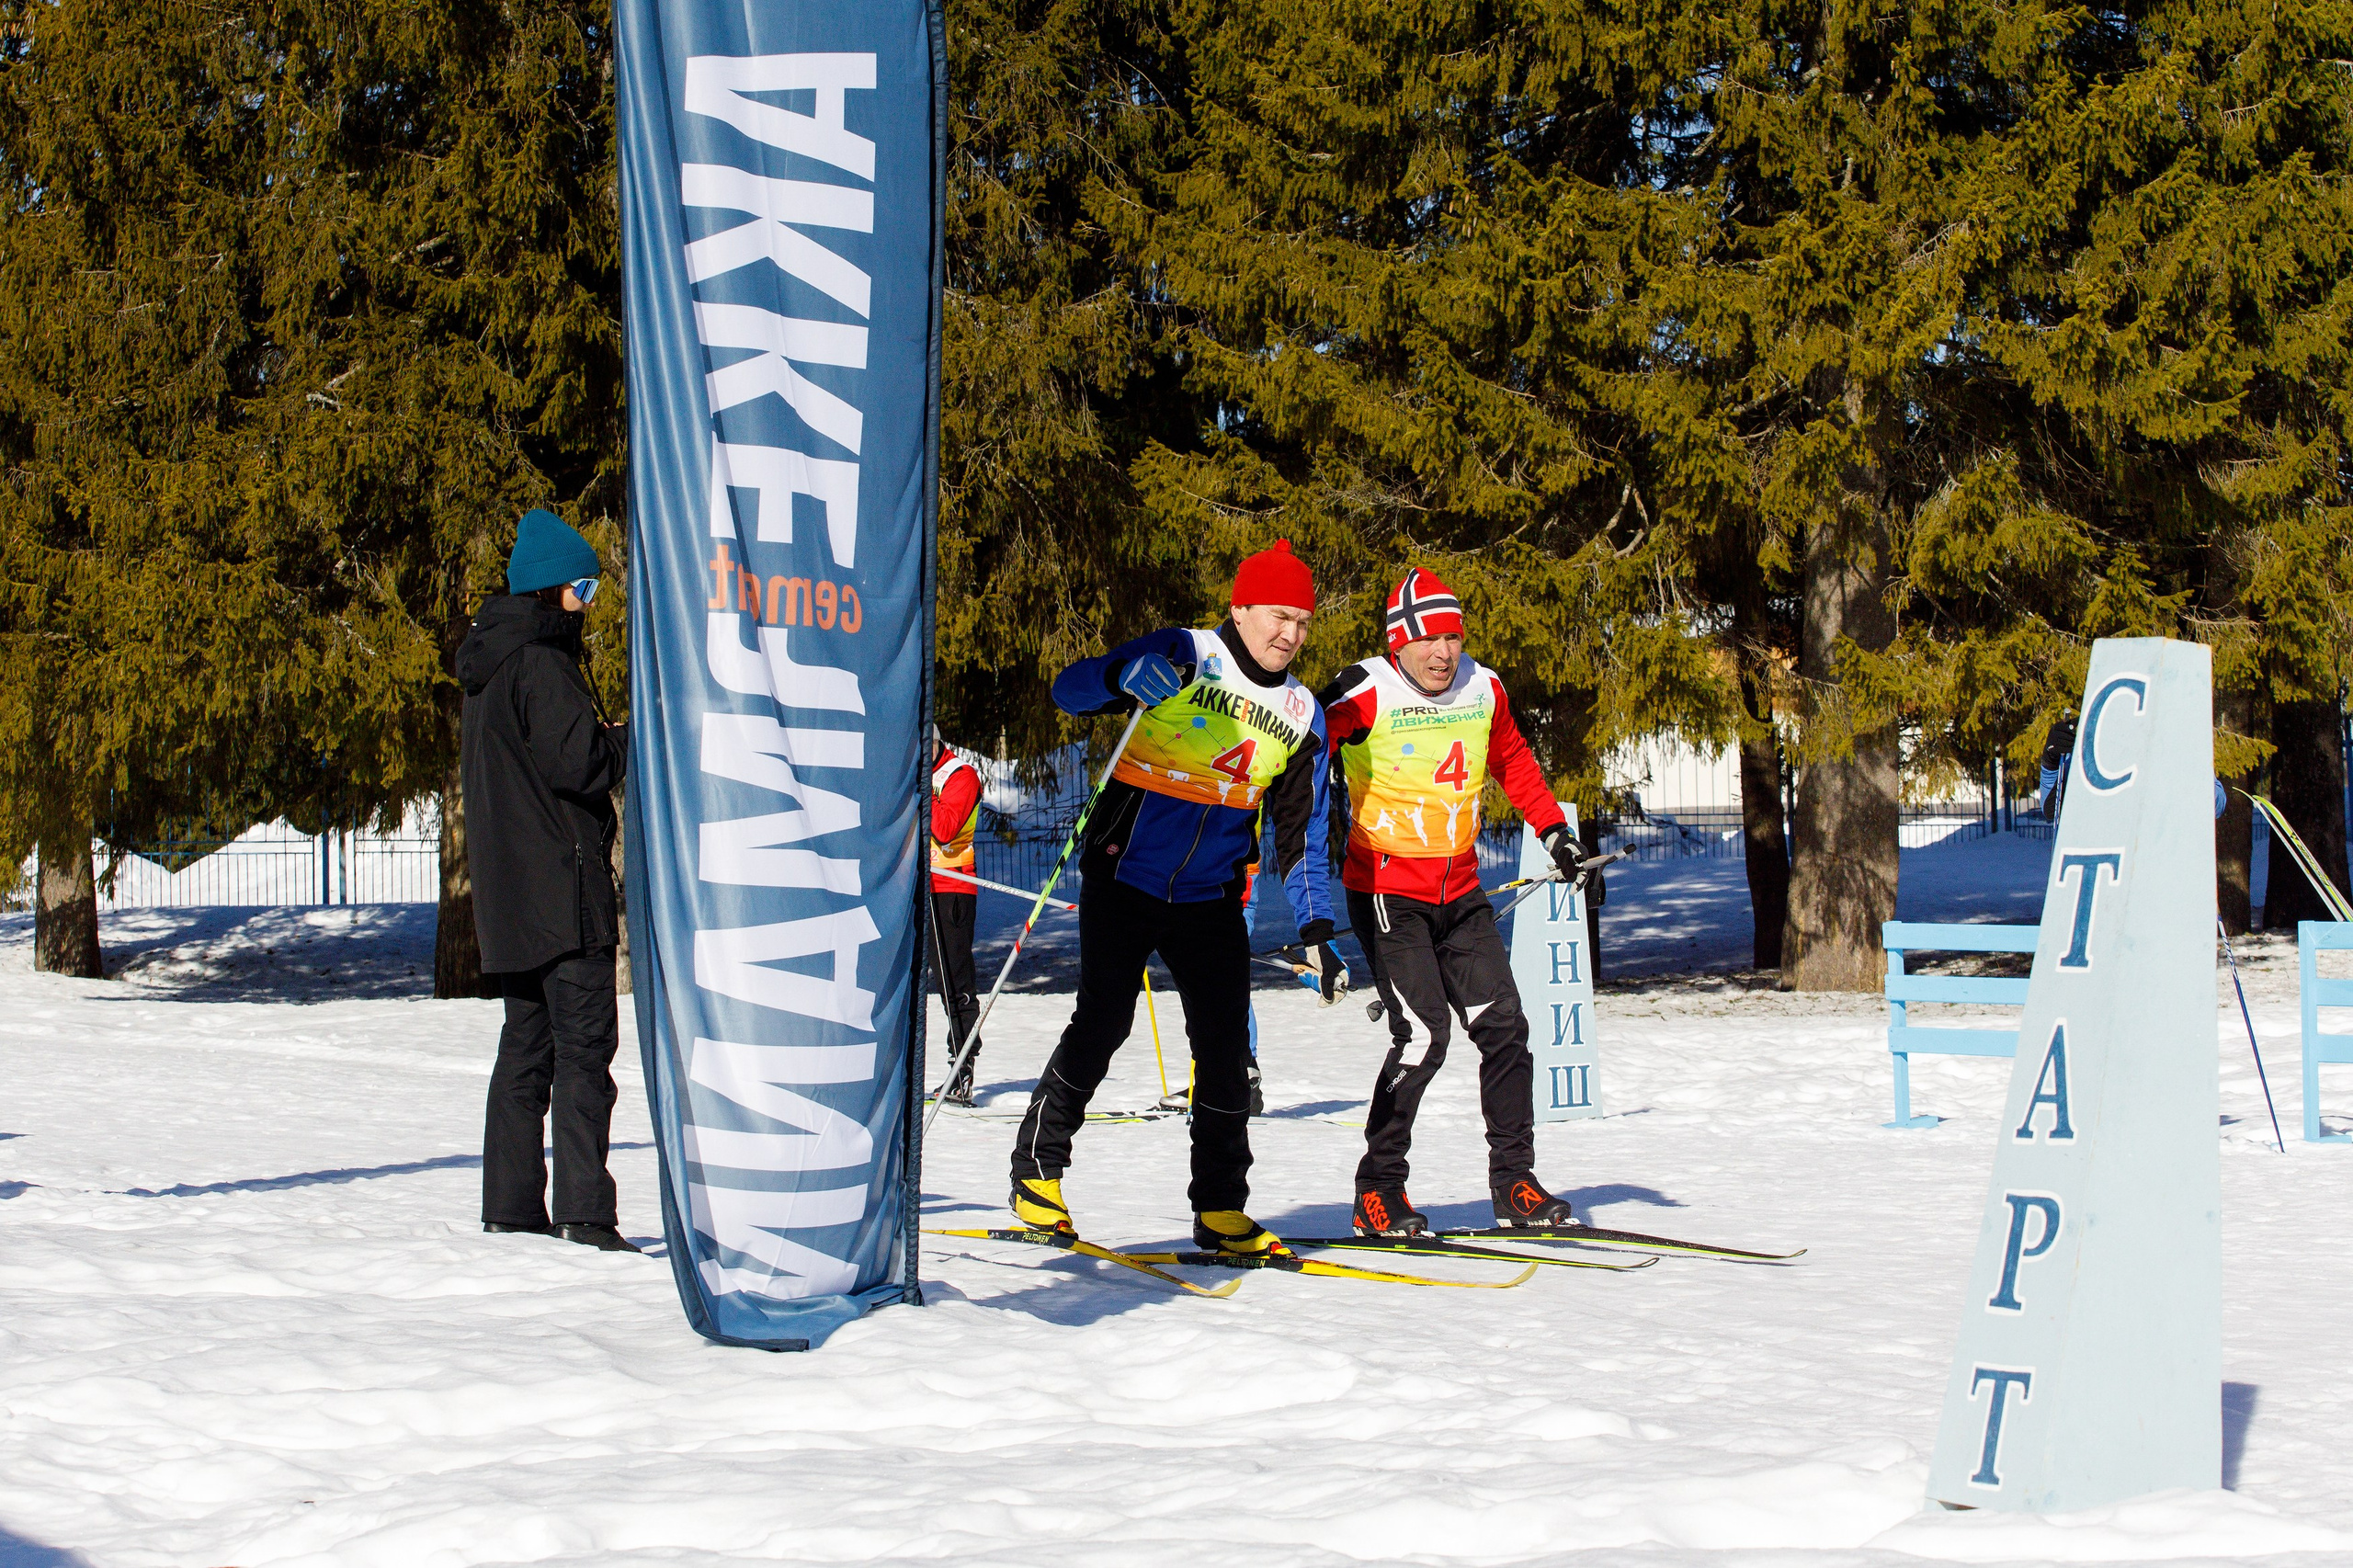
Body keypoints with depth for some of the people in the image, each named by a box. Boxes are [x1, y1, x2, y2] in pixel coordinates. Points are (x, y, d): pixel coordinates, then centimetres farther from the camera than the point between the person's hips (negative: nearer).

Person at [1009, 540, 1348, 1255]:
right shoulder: (1181, 655, -6)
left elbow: (1300, 834, 9)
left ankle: (1219, 1208, 11)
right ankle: (1036, 1173, 5)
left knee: (1226, 1047, 0)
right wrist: (1125, 676, -34)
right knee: (1103, 1022, -11)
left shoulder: (1301, 715, 8)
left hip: (1210, 900, 4)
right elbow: (1069, 689, -12)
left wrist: (1316, 933, 0)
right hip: (1124, 877, -4)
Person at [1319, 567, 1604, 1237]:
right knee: (1422, 1036, -15)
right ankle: (1377, 1190, -2)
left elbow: (1513, 763, 20)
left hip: (1460, 893, 6)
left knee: (1503, 1027, 1)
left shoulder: (1483, 688, 4)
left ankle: (1514, 1181, 12)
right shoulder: (1365, 696, -14)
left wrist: (1557, 834, 18)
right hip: (1387, 891, -6)